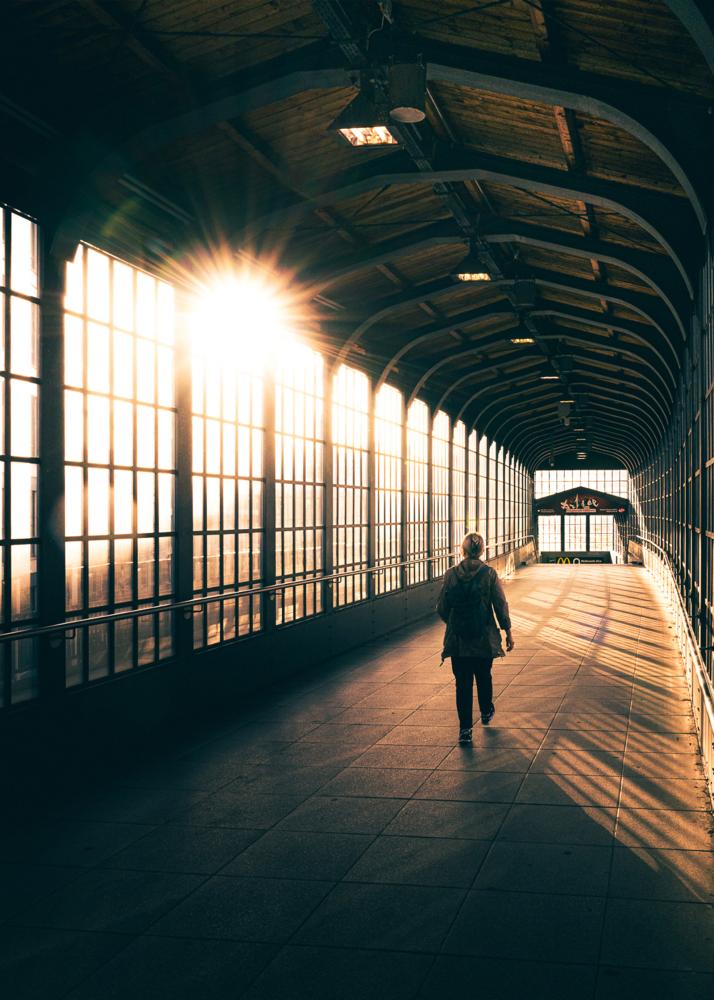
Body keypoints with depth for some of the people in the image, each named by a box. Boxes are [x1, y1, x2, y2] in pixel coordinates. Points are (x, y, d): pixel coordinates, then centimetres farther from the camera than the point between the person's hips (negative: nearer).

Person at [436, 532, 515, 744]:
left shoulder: (451, 575, -7)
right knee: (484, 677, 23)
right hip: (484, 637, 1)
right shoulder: (489, 574, -9)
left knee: (463, 683, 5)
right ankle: (486, 713, 43)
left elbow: (441, 609, -3)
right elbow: (501, 606, -6)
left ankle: (465, 729, 1)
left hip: (458, 639, -1)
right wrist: (508, 633, 4)